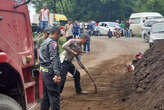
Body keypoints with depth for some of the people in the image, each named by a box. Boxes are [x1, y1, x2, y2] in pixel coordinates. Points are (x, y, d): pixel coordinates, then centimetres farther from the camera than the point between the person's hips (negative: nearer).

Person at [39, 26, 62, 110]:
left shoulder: (44, 43, 18)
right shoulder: (53, 43, -12)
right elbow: (54, 59, -21)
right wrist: (57, 74, -27)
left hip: (43, 71, 10)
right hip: (50, 72, -10)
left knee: (46, 96, 14)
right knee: (54, 96, -7)